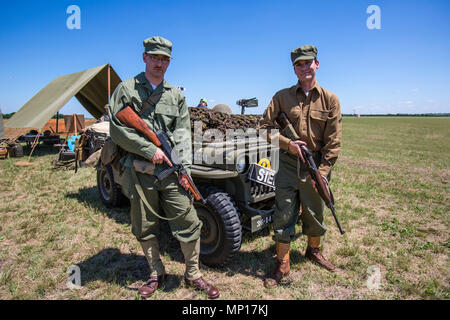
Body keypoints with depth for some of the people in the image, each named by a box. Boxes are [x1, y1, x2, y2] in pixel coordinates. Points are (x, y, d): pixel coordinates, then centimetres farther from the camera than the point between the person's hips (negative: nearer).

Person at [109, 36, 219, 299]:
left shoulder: (176, 95, 12)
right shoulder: (126, 90, 4)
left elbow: (183, 133, 7)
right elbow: (117, 130, -5)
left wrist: (185, 167, -5)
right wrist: (150, 150, -12)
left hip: (171, 171, 1)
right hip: (140, 172, -1)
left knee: (188, 223, 1)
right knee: (145, 228, 11)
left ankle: (193, 274, 21)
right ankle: (156, 273, 32)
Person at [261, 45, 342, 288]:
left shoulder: (330, 99, 0)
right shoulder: (282, 97, 2)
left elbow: (333, 142, -3)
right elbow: (266, 125, 2)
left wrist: (322, 172, -11)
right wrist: (286, 143, -13)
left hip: (316, 164, 1)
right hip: (288, 163, 0)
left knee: (314, 213, 16)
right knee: (283, 214, 2)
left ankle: (314, 251, 42)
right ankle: (282, 265, 17)